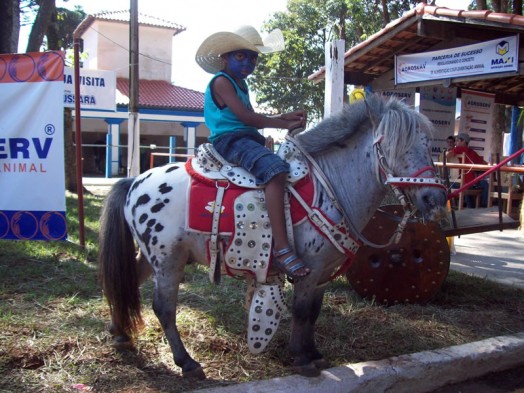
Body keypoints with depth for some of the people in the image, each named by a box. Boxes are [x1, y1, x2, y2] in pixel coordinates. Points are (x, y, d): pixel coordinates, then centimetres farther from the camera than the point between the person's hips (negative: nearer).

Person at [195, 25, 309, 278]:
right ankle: (281, 248, -41)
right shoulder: (221, 81, -6)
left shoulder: (240, 83, 23)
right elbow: (245, 116, -17)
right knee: (275, 170, -35)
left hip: (247, 140, 10)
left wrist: (285, 116, 5)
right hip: (230, 140, -10)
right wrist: (285, 124, -12)